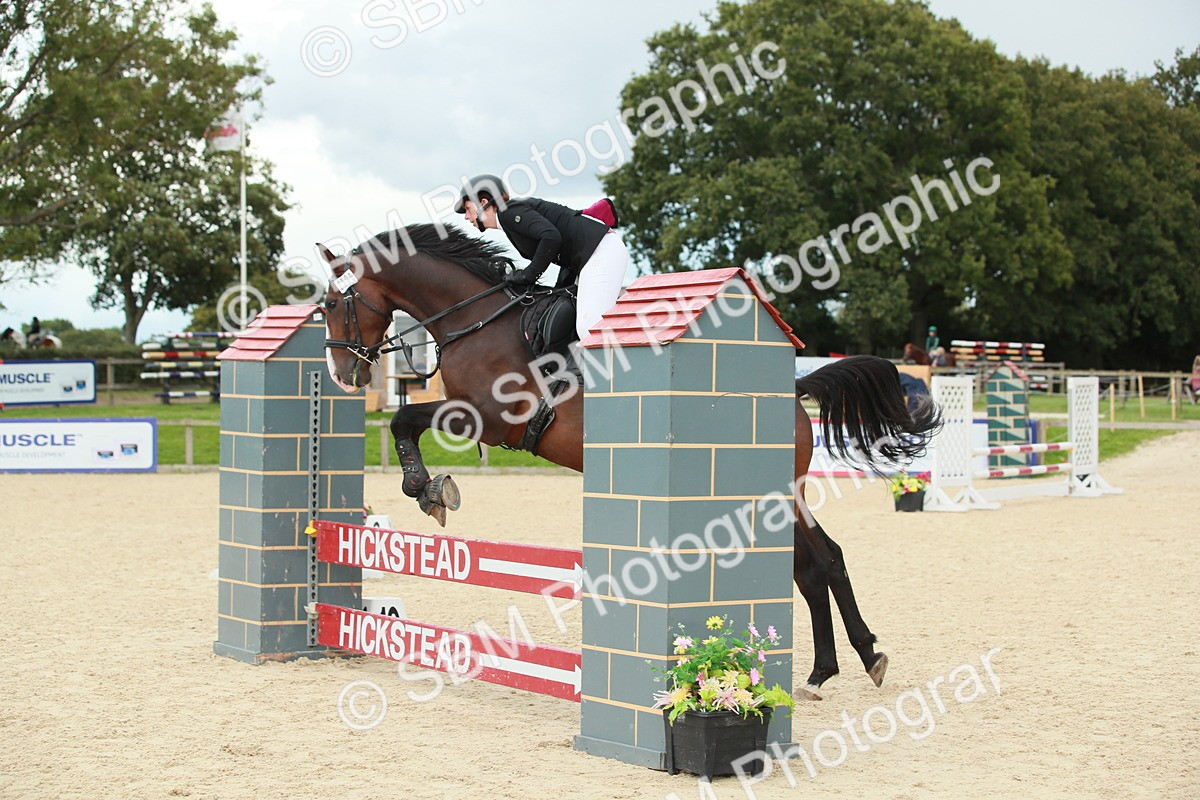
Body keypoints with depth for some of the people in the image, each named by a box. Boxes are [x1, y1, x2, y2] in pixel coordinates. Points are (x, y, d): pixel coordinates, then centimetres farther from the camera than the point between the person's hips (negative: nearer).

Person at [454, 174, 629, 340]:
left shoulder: (509, 212, -8)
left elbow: (551, 237, -24)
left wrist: (528, 275, -12)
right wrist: (560, 290, 11)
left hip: (601, 250, -10)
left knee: (588, 329, -17)